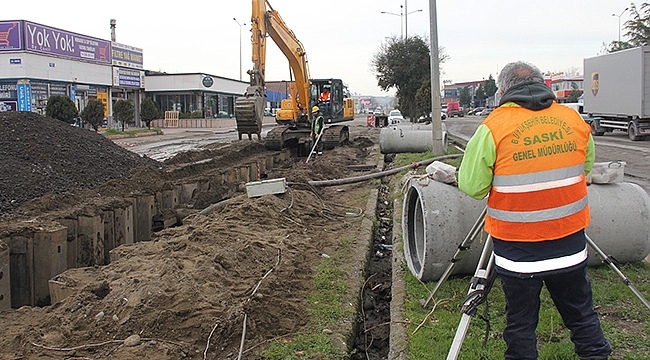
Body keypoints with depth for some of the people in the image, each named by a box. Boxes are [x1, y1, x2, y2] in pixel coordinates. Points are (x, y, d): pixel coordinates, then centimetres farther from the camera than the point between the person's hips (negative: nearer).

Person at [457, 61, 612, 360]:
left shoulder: (494, 127, -13)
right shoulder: (575, 120, 1)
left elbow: (471, 186, -11)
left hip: (518, 247, -4)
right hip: (570, 244, 4)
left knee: (521, 324, 11)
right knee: (581, 314, 21)